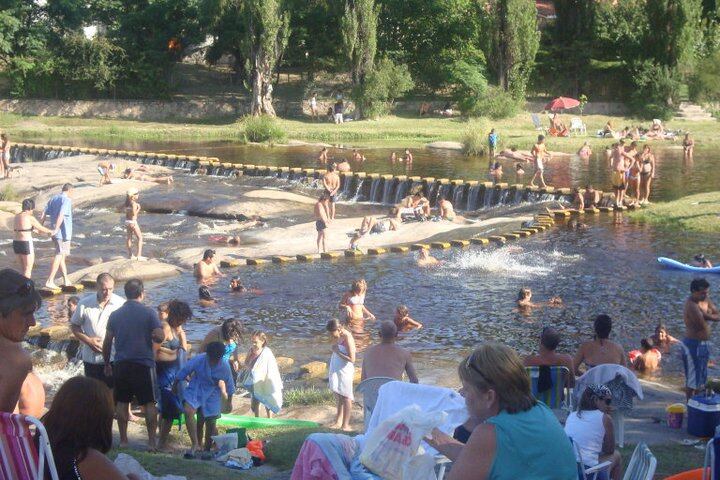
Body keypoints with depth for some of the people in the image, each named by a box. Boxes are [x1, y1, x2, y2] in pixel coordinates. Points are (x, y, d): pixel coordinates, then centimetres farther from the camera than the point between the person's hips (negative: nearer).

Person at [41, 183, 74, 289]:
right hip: (63, 232, -8)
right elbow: (61, 215, -23)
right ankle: (50, 281, -13)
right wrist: (56, 229, -27)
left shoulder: (53, 199, 13)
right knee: (59, 255, -7)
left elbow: (44, 214, 7)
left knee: (61, 255, 16)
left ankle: (66, 279, 21)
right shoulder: (67, 200, -10)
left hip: (55, 232, 8)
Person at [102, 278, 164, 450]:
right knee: (149, 403, 4)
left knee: (122, 403, 11)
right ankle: (151, 442, 2)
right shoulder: (149, 313, -5)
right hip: (144, 363, -3)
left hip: (121, 365, 3)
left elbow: (107, 343, 8)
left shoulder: (115, 315, 5)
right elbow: (159, 337, -11)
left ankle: (123, 441, 13)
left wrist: (107, 364, 19)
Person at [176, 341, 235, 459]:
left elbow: (230, 386, -1)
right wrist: (175, 386, 1)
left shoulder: (224, 366, -18)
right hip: (195, 390, -1)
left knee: (210, 422, 3)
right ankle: (195, 444, -21)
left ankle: (207, 449, 24)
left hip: (212, 395, 1)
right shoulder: (198, 359, -23)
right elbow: (183, 373, -9)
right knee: (188, 411, -25)